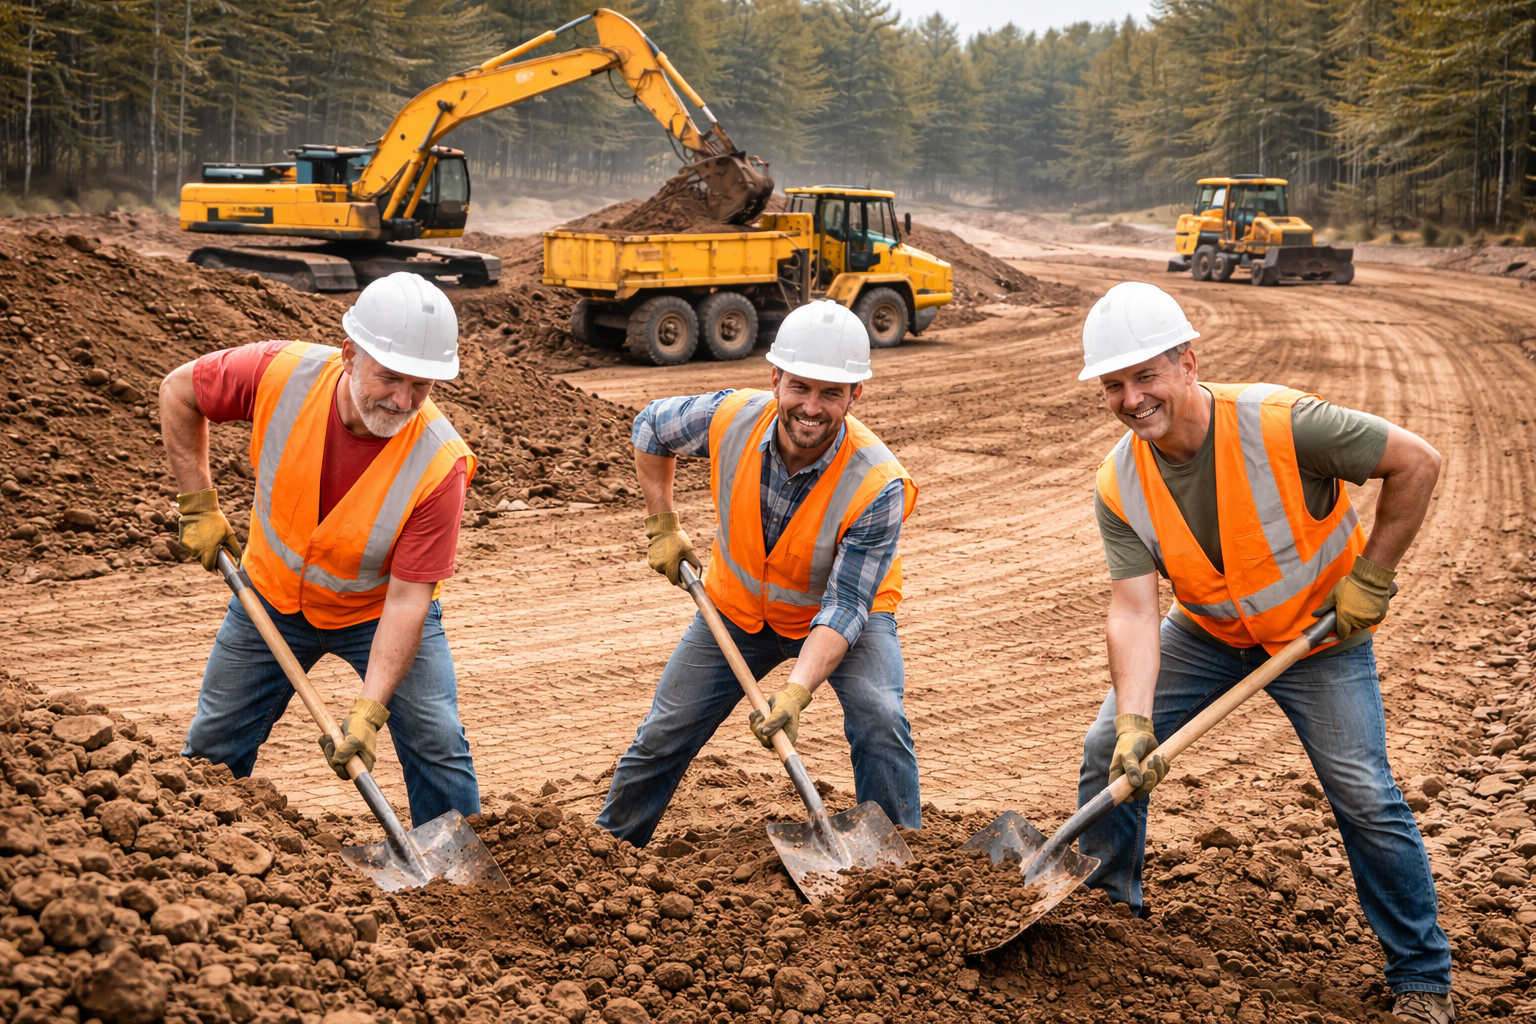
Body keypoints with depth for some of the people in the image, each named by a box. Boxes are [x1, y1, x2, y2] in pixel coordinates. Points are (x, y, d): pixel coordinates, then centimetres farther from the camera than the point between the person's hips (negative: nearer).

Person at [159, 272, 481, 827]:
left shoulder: (439, 463, -34)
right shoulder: (281, 372, -29)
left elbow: (407, 596, -32)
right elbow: (178, 391, -9)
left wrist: (368, 710, -38)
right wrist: (199, 505, -10)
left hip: (379, 609, -2)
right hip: (274, 596, 2)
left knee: (436, 745, -11)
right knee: (213, 750, 12)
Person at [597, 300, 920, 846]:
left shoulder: (877, 486, -35)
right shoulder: (731, 418, -27)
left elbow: (844, 608, -34)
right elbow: (651, 428, -3)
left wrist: (797, 691, -47)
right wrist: (662, 527, -4)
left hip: (846, 611, -3)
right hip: (739, 606, 3)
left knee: (879, 718, -27)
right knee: (665, 735, 8)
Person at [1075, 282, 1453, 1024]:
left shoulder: (1281, 424, -31)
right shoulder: (1120, 486, -18)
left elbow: (1416, 463, -23)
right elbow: (1133, 609, -23)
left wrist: (1370, 578, -19)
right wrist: (1134, 720, -36)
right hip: (1208, 632, 4)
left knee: (1366, 798, -9)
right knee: (1110, 749, 2)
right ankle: (1102, 902, 27)